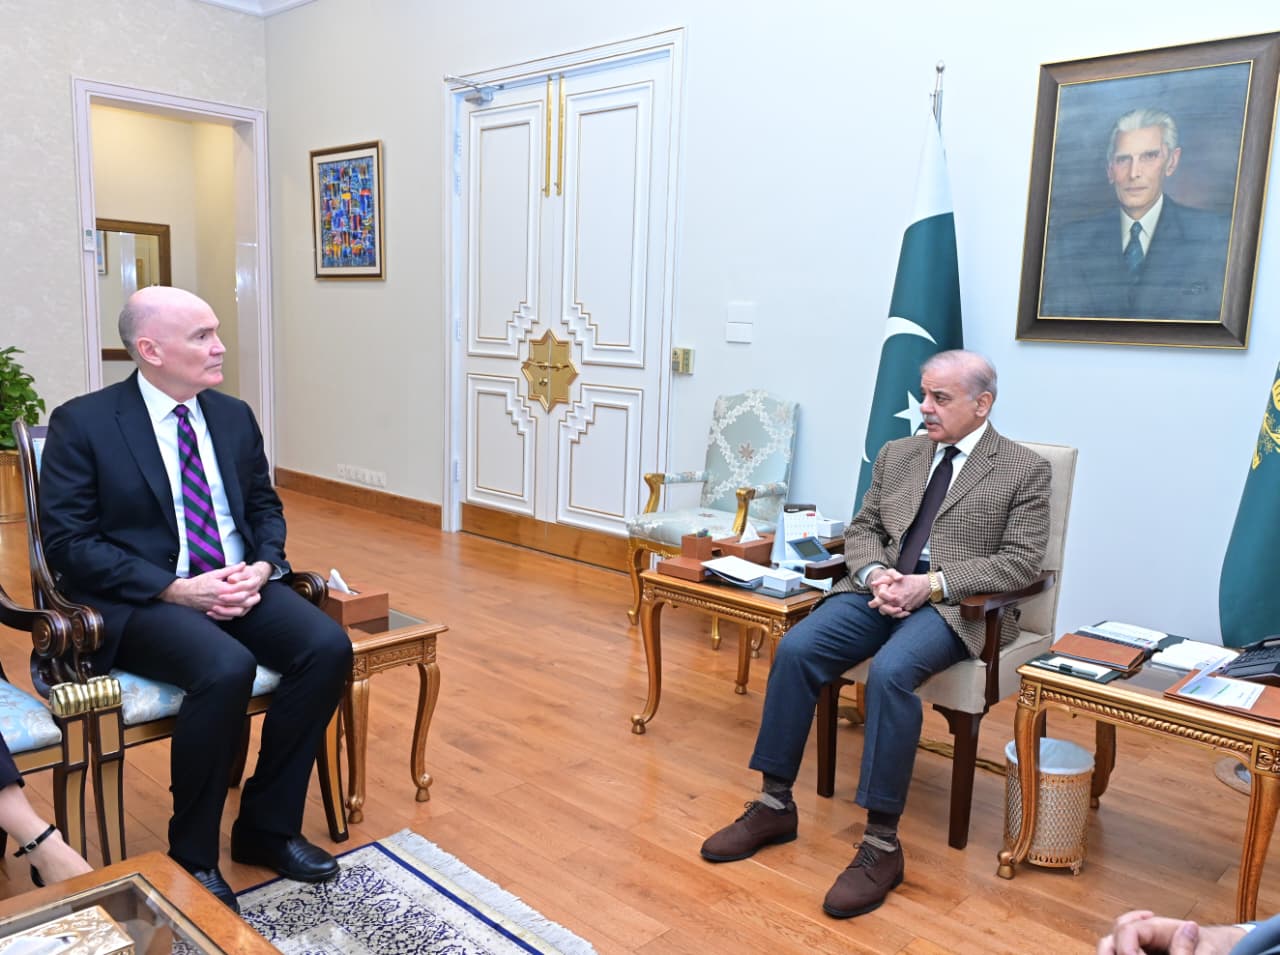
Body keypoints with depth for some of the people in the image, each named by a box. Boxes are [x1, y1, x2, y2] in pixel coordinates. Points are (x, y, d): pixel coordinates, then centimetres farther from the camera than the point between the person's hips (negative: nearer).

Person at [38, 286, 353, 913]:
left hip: (239, 583, 5)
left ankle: (267, 825, -2)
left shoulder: (234, 416, 10)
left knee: (329, 647, -20)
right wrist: (178, 588, -19)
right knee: (226, 668, -34)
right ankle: (192, 855, -9)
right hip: (140, 600, -5)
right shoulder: (82, 423, -5)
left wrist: (261, 567, -6)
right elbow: (68, 544, -9)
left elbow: (265, 508, 17)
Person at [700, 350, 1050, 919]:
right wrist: (875, 574, -7)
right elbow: (862, 529, 16)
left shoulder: (1024, 471, 2)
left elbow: (1021, 561, -6)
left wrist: (931, 583, -17)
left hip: (953, 604, -4)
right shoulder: (897, 454, 16)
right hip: (879, 588, 5)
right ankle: (775, 805, -8)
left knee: (890, 672, -34)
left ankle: (881, 843, -22)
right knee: (795, 649, -21)